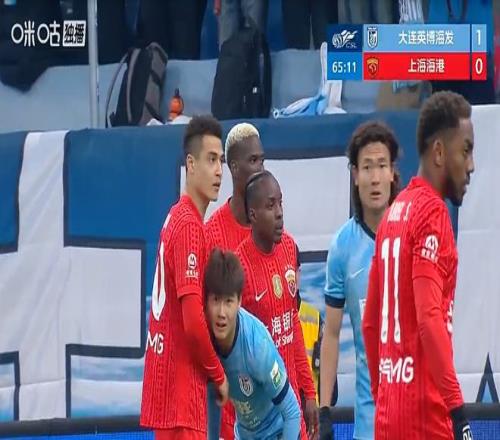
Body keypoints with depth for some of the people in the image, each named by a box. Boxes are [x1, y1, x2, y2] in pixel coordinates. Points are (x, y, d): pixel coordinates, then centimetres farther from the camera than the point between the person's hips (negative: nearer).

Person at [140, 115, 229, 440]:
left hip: (165, 385, 10)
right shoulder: (190, 226, -13)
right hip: (182, 390, -10)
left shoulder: (177, 219, 15)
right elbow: (193, 320, -20)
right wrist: (219, 375, -8)